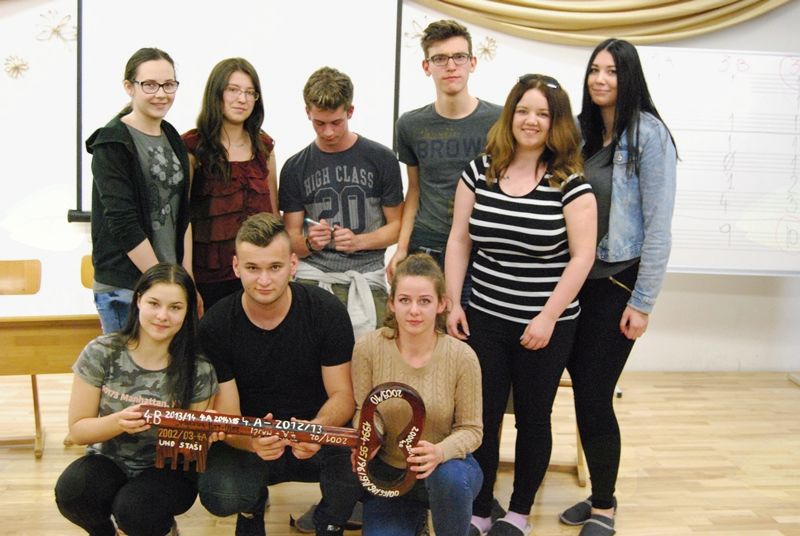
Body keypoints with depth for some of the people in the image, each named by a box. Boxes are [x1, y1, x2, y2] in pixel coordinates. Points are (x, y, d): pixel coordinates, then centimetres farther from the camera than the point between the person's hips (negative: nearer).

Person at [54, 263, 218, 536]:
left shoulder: (198, 370, -14)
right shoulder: (101, 353, -11)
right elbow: (78, 430, -6)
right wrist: (118, 422, -27)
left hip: (168, 470, -2)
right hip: (109, 462, 2)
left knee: (134, 510, -32)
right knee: (71, 491, -29)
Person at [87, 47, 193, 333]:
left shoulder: (173, 138, 11)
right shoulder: (112, 143, -10)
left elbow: (183, 213, 10)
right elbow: (123, 224, -15)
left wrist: (186, 279, 2)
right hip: (123, 288, -6)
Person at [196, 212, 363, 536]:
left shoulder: (326, 311, -13)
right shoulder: (215, 327, -13)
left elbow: (342, 395, -9)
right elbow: (226, 417, -12)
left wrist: (318, 428, -32)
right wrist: (251, 441, -36)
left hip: (317, 436, 0)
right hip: (248, 440, 0)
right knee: (219, 495, -31)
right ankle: (252, 505, 11)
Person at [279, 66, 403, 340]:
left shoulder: (381, 159, 3)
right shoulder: (295, 168, 8)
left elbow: (396, 226, 6)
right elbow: (291, 240, 9)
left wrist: (359, 241, -12)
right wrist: (309, 243, -14)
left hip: (367, 278, -1)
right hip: (313, 276, 1)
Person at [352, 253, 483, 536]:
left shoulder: (462, 357, -18)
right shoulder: (368, 348, -15)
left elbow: (471, 429, -11)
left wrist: (441, 452, -32)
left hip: (446, 466, -2)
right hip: (388, 472, 2)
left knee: (449, 477, -36)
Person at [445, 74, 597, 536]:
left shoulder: (570, 183, -8)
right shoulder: (480, 172, 1)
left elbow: (582, 255, -10)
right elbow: (459, 240, 5)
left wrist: (548, 317, -12)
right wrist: (453, 303, 0)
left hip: (546, 326, -2)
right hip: (484, 320, 2)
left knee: (533, 418, 12)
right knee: (482, 416, 7)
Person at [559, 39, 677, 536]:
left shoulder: (649, 135, -9)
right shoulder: (581, 132, 9)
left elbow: (659, 225, -11)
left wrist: (643, 302, -13)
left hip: (617, 284, -5)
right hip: (577, 280, 5)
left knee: (594, 397, -3)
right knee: (584, 393, 10)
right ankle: (601, 494, 28)